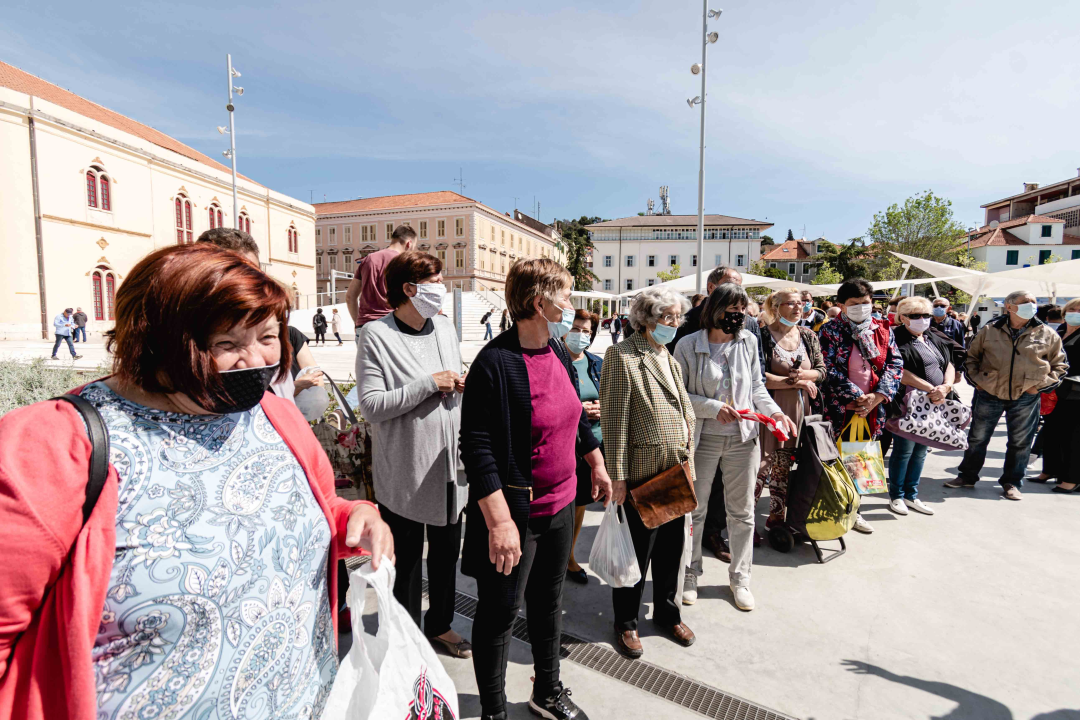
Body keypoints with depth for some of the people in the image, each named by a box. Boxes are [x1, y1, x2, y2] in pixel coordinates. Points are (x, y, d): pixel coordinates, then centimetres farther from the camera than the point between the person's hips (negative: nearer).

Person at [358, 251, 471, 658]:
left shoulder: (444, 326, 5)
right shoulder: (376, 336, -14)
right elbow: (371, 406, -20)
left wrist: (461, 386, -4)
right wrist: (429, 384, -23)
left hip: (449, 464, 6)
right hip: (405, 472, -6)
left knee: (447, 551, 21)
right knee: (406, 558, 13)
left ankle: (440, 624, 43)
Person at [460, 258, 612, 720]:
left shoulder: (557, 352, 3)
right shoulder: (495, 362, -21)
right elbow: (477, 448, -23)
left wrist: (597, 465, 22)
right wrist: (500, 522, -26)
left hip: (559, 506, 8)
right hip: (515, 514, -8)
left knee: (548, 602, 24)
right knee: (500, 612, 12)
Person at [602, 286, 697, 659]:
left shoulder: (670, 356, 13)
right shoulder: (622, 355, -12)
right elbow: (615, 419, -15)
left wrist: (688, 460, 13)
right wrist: (618, 476, -16)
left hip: (676, 470, 7)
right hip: (642, 472, -7)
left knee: (671, 548, 18)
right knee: (637, 551, 7)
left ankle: (667, 613, 40)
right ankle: (626, 622, 29)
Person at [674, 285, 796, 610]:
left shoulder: (749, 341, 0)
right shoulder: (689, 345, -9)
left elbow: (757, 386, 10)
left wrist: (775, 412, -5)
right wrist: (713, 407, -18)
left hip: (742, 439, 3)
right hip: (703, 439, -3)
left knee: (742, 511, 14)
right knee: (694, 510, 12)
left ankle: (739, 578, 34)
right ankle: (690, 573, 32)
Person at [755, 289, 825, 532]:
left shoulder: (808, 336, 12)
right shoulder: (763, 336, -7)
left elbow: (822, 370, 13)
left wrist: (804, 374, -8)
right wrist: (795, 382, -11)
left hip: (800, 410, 6)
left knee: (784, 464, 13)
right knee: (762, 462, -6)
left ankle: (777, 514, 26)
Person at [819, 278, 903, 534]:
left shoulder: (882, 329, 10)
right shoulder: (831, 331, -4)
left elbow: (895, 364, 5)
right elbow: (829, 370, -11)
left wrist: (876, 396, -9)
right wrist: (856, 398, -15)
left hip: (872, 408, 5)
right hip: (839, 407, -4)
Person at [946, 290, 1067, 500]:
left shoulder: (1047, 335, 1)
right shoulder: (990, 330, -2)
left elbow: (1059, 365, 9)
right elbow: (971, 356, 8)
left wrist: (1040, 385, -2)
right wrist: (976, 379, -2)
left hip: (1025, 398, 1)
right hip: (988, 394, -1)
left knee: (1020, 443, 9)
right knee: (977, 438, 8)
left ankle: (1012, 483, 25)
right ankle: (967, 476, 23)